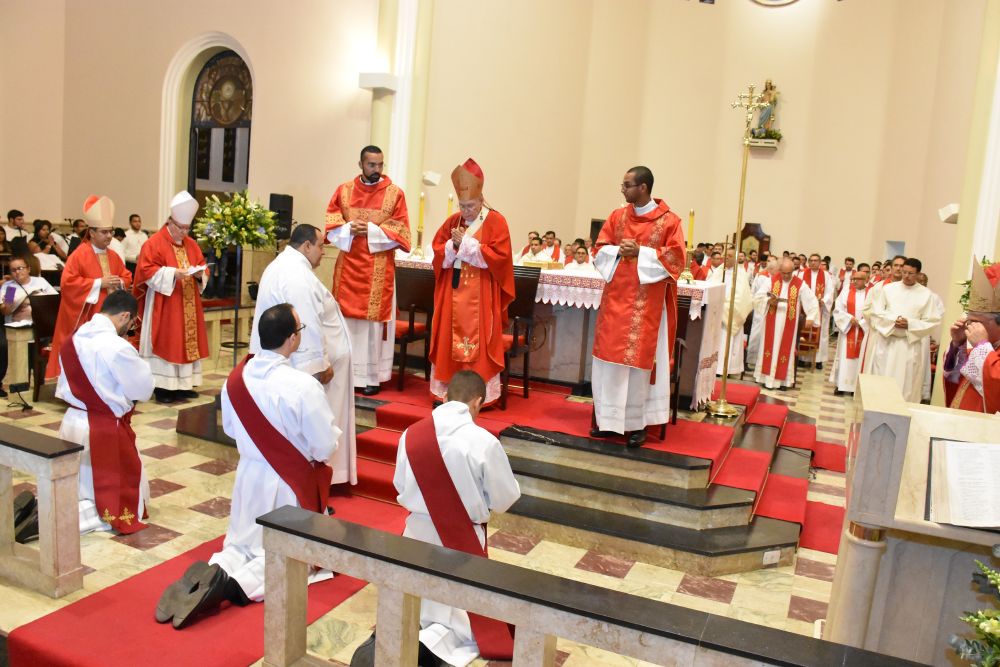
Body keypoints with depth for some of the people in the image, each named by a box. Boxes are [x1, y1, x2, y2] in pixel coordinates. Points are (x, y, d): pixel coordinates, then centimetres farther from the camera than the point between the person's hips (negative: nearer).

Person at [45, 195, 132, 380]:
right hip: (87, 317, -6)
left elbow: (127, 276, 19)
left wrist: (119, 282, -5)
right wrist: (99, 283, -17)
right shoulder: (79, 255, -9)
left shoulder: (113, 257, 11)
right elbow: (67, 282, -15)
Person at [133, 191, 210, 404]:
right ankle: (163, 387, 0)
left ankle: (182, 385, 15)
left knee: (187, 342, 7)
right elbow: (147, 271, -13)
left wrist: (199, 273, -8)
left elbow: (203, 267, 15)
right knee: (165, 343, -5)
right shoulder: (154, 243, -7)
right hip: (164, 307, -6)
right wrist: (173, 273, -23)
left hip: (187, 306, 6)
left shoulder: (191, 244, 12)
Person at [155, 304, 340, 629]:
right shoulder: (303, 386, -24)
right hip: (291, 484, -5)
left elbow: (231, 429, 9)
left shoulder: (236, 377, -7)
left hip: (249, 476, 5)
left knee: (243, 546, 23)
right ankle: (236, 584, -15)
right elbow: (326, 447, -17)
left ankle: (214, 572, -8)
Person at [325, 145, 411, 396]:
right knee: (345, 317, 6)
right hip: (348, 265, 3)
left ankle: (371, 376, 7)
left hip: (379, 269, -2)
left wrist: (371, 231, -15)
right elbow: (330, 224, 6)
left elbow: (400, 231, -4)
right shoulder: (344, 190, 8)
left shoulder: (395, 193, 0)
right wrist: (349, 229, -13)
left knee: (374, 319, 0)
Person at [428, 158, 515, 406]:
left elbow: (499, 256, -14)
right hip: (453, 294, 5)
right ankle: (449, 390, 15)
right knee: (450, 342, 6)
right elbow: (437, 252, 8)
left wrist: (465, 243, -14)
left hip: (480, 297, -4)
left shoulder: (496, 221, -4)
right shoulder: (453, 221, 9)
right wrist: (453, 245, -13)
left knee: (478, 345, -3)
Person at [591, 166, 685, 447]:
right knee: (610, 356, 6)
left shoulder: (669, 221, -4)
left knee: (639, 358, -1)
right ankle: (608, 417, 17)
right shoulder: (617, 216, 9)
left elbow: (676, 257, -9)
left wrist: (640, 252, -15)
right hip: (616, 297, 4)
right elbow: (600, 249, 10)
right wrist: (619, 251, -11)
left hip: (647, 302, -4)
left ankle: (637, 422, 9)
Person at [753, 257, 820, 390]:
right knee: (770, 349, 5)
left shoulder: (800, 284, -4)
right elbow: (758, 297, -2)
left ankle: (782, 380, 12)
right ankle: (767, 377, 11)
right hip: (772, 322, 1)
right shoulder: (771, 280, -2)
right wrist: (769, 301, -20)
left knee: (785, 350, 5)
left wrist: (810, 317, -14)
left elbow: (812, 302, -2)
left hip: (788, 324, -1)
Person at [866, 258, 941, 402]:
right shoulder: (888, 288, 4)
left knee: (905, 383, 2)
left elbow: (932, 321, -1)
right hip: (886, 341, 1)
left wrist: (910, 324, -15)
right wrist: (892, 320, -16)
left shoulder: (927, 294, 1)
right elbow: (876, 312, 0)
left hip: (910, 345, -1)